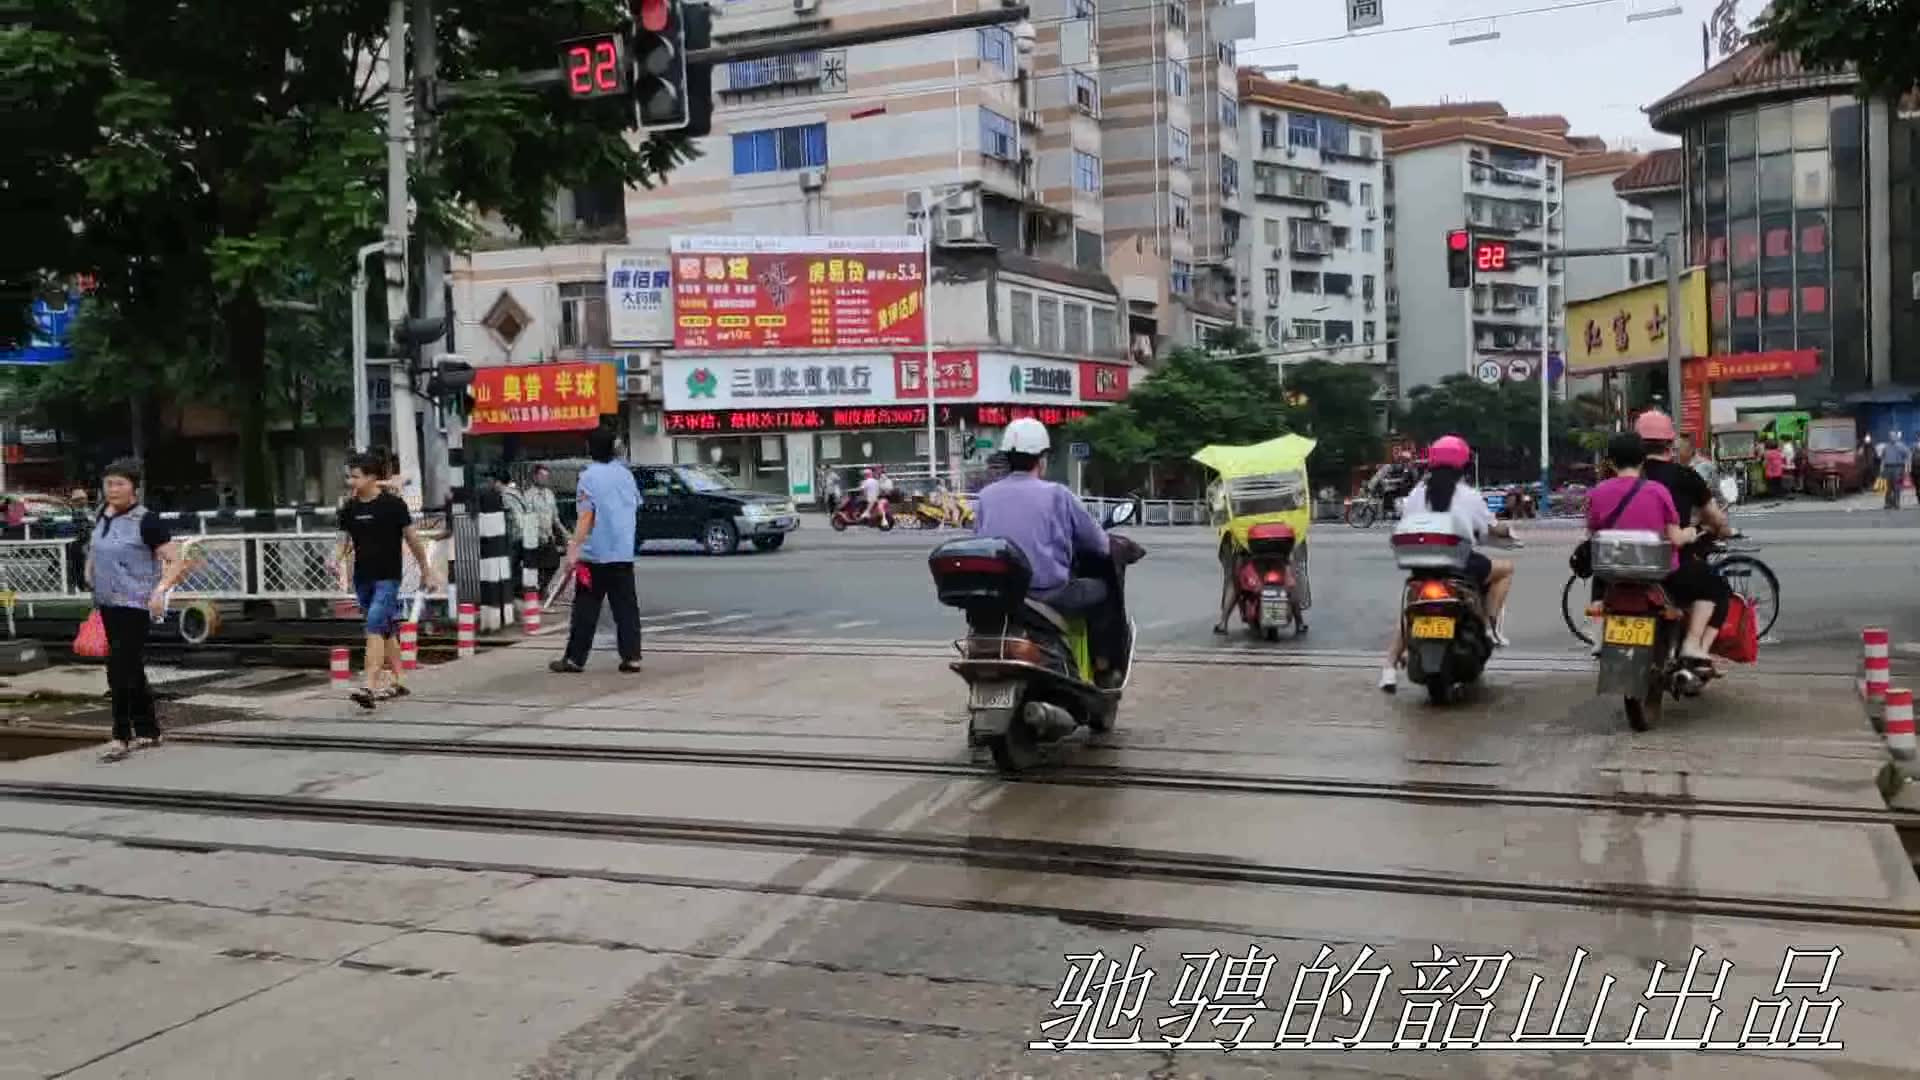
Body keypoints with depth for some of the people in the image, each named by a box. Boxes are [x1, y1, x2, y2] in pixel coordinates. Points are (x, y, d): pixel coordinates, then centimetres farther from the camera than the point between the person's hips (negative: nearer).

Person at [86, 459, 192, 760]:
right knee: (131, 670, 14)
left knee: (121, 670, -10)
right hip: (107, 604, 8)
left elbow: (176, 562, -16)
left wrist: (160, 590, -30)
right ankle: (148, 731, 24)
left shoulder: (146, 521, -13)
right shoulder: (103, 516, 9)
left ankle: (122, 736, -2)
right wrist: (90, 574, 13)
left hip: (135, 606, -8)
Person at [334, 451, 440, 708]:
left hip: (387, 577, -5)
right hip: (362, 578, 6)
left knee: (375, 628, -16)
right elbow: (345, 540, 14)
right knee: (386, 631, 15)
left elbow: (412, 538, -1)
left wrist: (426, 570, 4)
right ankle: (396, 682, 27)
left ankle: (370, 687, -20)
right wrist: (337, 559, -8)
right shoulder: (349, 508, 6)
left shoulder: (393, 504, -7)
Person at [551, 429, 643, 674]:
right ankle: (631, 657, 0)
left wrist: (574, 547, -19)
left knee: (586, 608, 1)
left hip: (595, 554, -5)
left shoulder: (589, 476, -10)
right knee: (626, 607, 4)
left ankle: (575, 659, 6)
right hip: (624, 553, 5)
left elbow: (586, 516, -17)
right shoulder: (626, 474, 9)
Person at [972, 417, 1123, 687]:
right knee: (1103, 591, 20)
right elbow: (1099, 544, 2)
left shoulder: (986, 496, 5)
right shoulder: (1056, 494, -5)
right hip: (1047, 593, -5)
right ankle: (1102, 670, 21)